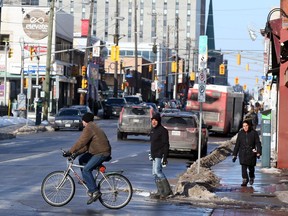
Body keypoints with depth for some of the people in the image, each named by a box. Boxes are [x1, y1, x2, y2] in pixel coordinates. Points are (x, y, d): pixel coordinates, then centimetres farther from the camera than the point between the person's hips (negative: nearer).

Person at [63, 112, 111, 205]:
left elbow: (81, 142, -19)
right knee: (82, 159, 17)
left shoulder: (89, 129, -14)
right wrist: (77, 152, 13)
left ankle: (95, 192, -18)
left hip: (102, 153, -11)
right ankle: (86, 180, 20)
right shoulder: (93, 127, 19)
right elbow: (86, 145, 19)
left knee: (86, 170, -16)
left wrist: (70, 152, -15)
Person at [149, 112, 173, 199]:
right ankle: (160, 192, 11)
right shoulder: (153, 130, 15)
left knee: (157, 171, -17)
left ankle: (167, 190, -11)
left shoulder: (162, 130, -12)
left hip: (160, 155, -9)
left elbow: (166, 145, -16)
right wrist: (151, 154, 23)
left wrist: (165, 157, -21)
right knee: (155, 173, 7)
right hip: (154, 155, 9)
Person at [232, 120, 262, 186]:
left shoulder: (254, 133, -3)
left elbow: (258, 143, -4)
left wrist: (258, 153, -16)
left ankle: (251, 178, 38)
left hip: (251, 153, -1)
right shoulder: (240, 133, 4)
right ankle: (244, 180, -7)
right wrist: (234, 155, 5)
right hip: (243, 153, 1)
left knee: (251, 167, 10)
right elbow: (237, 144, 7)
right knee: (243, 167, -12)